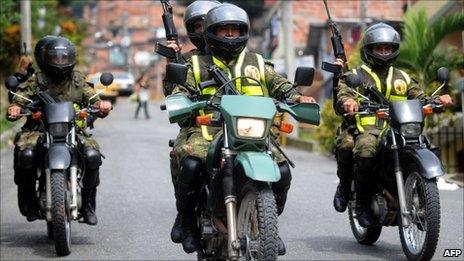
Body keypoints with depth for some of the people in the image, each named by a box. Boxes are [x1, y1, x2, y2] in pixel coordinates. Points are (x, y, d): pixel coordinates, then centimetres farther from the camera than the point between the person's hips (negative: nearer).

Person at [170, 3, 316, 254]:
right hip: (209, 130, -2)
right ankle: (186, 219, -9)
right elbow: (182, 89, 8)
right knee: (191, 164, -33)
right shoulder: (197, 64, 18)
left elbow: (280, 85, 16)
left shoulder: (258, 63, 23)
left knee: (282, 170, -20)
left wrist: (297, 97, -5)